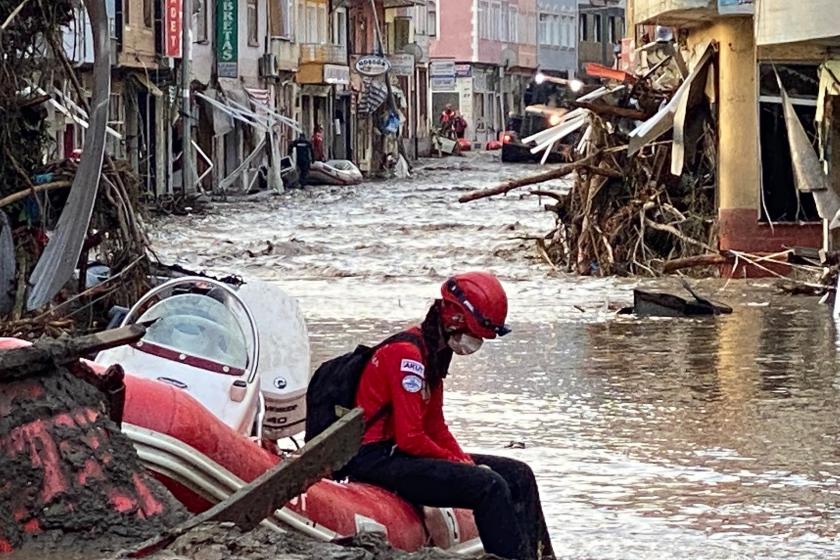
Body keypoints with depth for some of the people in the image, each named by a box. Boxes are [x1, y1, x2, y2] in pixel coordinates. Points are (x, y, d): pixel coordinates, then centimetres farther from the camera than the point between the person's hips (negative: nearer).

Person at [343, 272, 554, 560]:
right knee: (489, 487, -25)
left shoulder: (433, 352, 14)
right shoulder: (407, 353, -18)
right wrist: (460, 463, -11)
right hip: (377, 459, -10)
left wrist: (468, 462, 0)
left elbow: (435, 428, 15)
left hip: (402, 454, 10)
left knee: (518, 475, 4)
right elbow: (410, 439, -22)